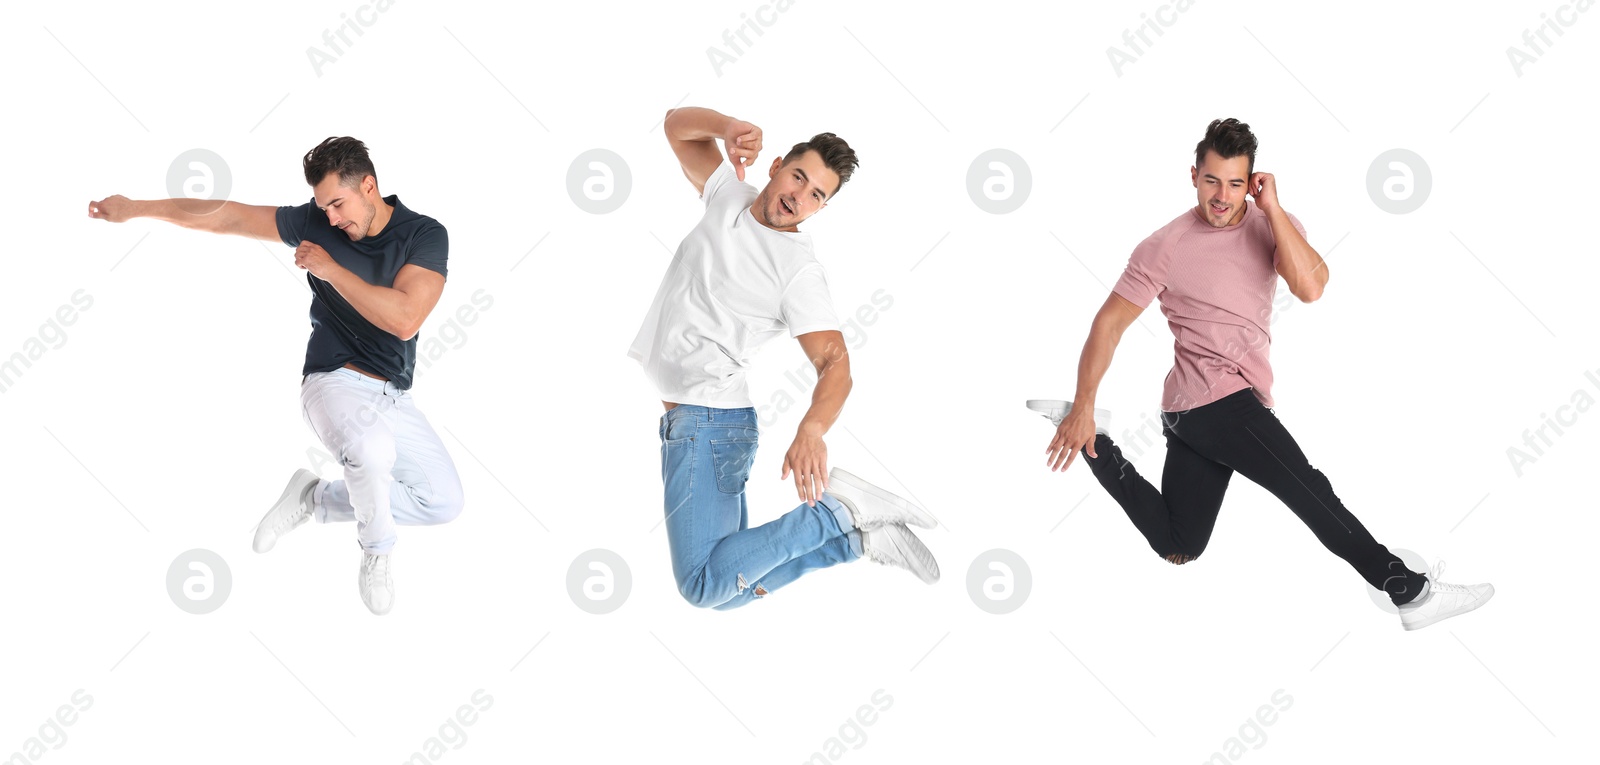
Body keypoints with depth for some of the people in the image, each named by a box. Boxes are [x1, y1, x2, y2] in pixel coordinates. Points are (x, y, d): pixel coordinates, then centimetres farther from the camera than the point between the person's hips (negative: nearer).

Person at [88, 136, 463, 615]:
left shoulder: (424, 235, -6)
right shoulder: (316, 222, 0)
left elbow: (405, 319, -20)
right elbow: (227, 217, 7)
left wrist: (330, 269, -18)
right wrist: (135, 208, 9)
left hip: (393, 397, 2)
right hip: (335, 381, -2)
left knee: (444, 502, -12)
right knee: (372, 449, -38)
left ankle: (316, 500, 9)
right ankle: (376, 552, -6)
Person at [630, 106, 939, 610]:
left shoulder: (800, 270, -11)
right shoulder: (728, 195, 9)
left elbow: (835, 361, -18)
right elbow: (677, 125, 16)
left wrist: (812, 429, -39)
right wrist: (728, 128, -7)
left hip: (707, 421, -7)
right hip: (678, 420, 7)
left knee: (706, 586, -22)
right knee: (728, 591, -1)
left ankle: (837, 511, -12)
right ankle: (859, 536, 4)